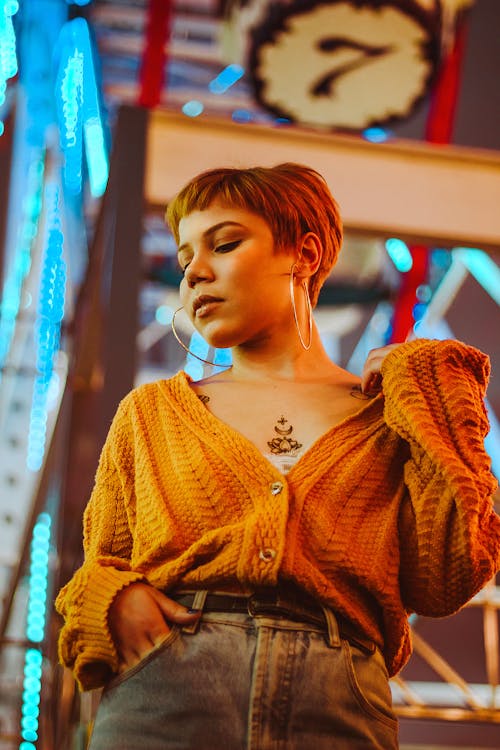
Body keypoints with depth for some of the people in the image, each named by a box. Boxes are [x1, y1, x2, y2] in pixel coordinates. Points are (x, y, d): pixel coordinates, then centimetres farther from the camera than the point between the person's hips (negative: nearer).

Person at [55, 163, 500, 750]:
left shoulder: (387, 417, 13)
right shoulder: (150, 412, 17)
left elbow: (441, 585, 0)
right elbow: (98, 572, 19)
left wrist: (419, 392, 6)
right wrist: (114, 601, -4)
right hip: (160, 700, 1)